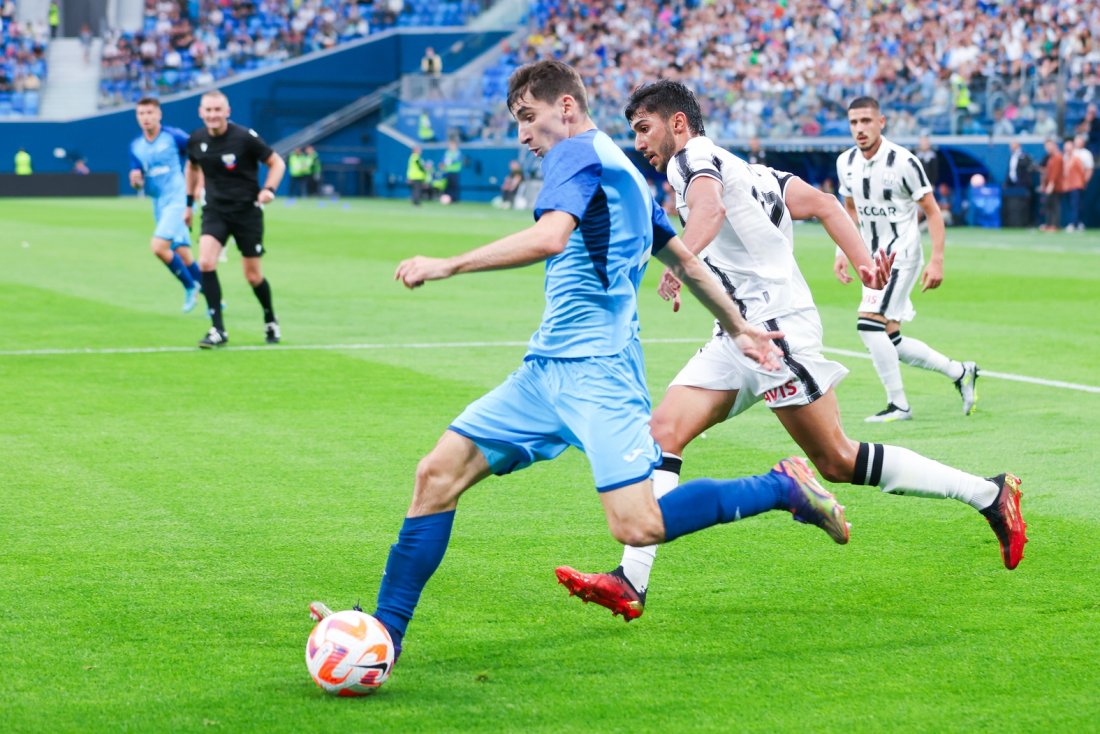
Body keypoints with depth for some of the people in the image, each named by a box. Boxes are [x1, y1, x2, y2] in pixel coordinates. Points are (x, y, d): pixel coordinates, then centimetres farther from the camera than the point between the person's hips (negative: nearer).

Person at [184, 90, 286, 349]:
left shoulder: (245, 137, -15)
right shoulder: (197, 140, -2)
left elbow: (277, 162, -6)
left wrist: (269, 189, -23)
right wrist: (189, 203, 20)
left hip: (247, 211, -3)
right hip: (215, 211, 3)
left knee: (253, 276, 3)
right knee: (205, 262, -20)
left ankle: (270, 322, 32)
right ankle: (218, 330, -14)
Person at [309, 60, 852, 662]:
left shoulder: (578, 153, -8)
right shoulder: (619, 167, 22)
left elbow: (548, 237, -27)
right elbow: (683, 258, 29)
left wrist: (447, 266, -25)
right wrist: (737, 326, 36)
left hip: (594, 368, -10)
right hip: (547, 366, 10)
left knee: (637, 526, -18)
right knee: (438, 473, 0)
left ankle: (783, 487, 0)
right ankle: (386, 628, 3)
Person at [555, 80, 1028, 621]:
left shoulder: (694, 159, -6)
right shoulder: (738, 167, 23)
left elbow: (710, 207, -29)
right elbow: (823, 204, 20)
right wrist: (863, 261, 11)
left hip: (775, 327, -10)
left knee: (838, 461, -5)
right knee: (663, 430, -4)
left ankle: (989, 495, 4)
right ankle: (631, 582, -12)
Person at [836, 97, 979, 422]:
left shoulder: (903, 161, -15)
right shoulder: (846, 163, 4)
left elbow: (932, 212, -10)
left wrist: (936, 261, -18)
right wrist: (842, 253, 10)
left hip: (901, 255, -7)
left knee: (869, 322, -21)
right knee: (890, 341, 6)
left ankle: (898, 405, -12)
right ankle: (959, 372, 24)